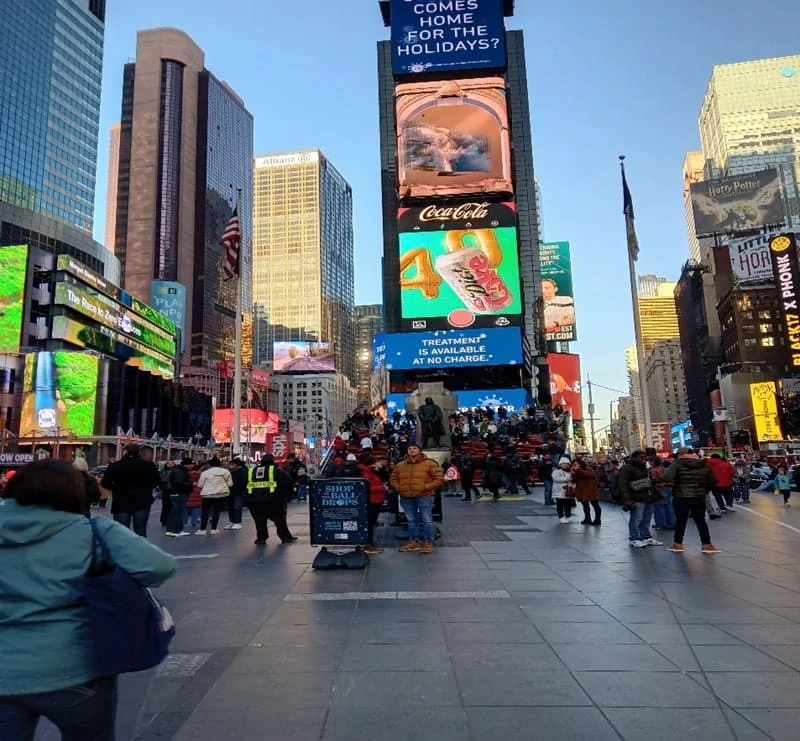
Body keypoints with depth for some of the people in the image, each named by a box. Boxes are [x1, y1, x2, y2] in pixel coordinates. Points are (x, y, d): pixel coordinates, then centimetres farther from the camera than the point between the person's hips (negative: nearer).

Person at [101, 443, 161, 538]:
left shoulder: (114, 466, -4)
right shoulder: (149, 465, -2)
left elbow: (105, 484, 2)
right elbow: (157, 482, 6)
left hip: (121, 504, -1)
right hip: (142, 503, 1)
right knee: (141, 532, 6)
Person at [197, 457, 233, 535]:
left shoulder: (205, 472, -6)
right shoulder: (226, 471, 1)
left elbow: (200, 484, 0)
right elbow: (230, 484, 5)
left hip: (208, 494, -2)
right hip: (221, 494, 2)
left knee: (205, 512, 6)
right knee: (216, 511, 7)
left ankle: (202, 529, 6)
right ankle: (213, 529, 8)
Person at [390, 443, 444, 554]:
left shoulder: (429, 463, -3)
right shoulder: (400, 465, 11)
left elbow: (439, 478, -5)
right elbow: (393, 479, 20)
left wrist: (426, 487, -12)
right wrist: (399, 488, 2)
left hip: (424, 496, -4)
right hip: (406, 498, 4)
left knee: (427, 520, -1)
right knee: (411, 520, 12)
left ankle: (428, 542, 9)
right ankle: (414, 541, 23)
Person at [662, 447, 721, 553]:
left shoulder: (677, 464, -8)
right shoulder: (705, 464, 5)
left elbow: (666, 478, -20)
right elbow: (713, 481, 7)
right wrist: (704, 489, 19)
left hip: (681, 497, -3)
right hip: (699, 497, 3)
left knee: (680, 520, 7)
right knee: (701, 521, 10)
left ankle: (678, 544, 16)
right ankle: (707, 545, 11)